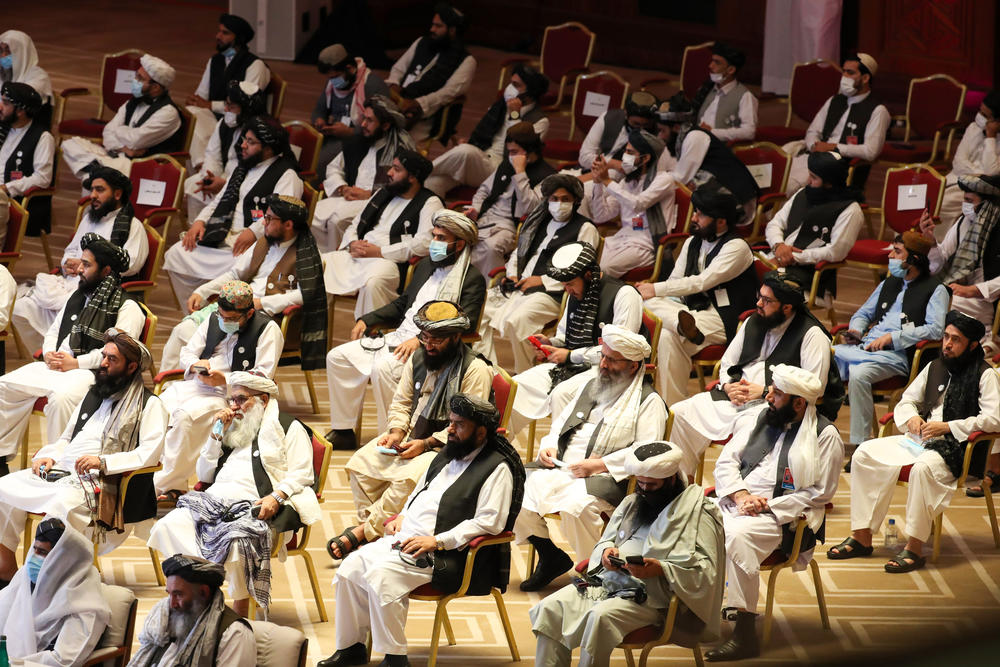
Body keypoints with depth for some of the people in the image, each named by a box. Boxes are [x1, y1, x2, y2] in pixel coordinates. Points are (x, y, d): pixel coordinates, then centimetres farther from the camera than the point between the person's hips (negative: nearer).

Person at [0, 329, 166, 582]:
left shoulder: (149, 405, 3)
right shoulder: (93, 396, 27)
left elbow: (150, 453, -10)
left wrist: (104, 462, -21)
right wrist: (50, 456, 10)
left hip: (101, 483, -8)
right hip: (61, 472, 8)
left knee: (64, 503, -39)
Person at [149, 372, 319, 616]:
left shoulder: (289, 427, 12)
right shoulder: (233, 428, 30)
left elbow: (301, 475, 0)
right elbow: (204, 475, 26)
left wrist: (276, 497, -18)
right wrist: (217, 433, 15)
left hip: (255, 508, -6)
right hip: (216, 501, 6)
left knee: (237, 538, -39)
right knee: (170, 526, -23)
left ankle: (240, 612, -28)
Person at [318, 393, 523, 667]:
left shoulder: (497, 469, -8)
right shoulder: (446, 456, 20)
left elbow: (489, 522, -18)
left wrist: (437, 541, -21)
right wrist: (401, 517, 11)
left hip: (443, 553, -9)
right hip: (406, 537, 9)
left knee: (382, 575, -29)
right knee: (352, 566, -7)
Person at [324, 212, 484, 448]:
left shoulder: (472, 280, -5)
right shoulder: (426, 265, 20)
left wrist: (420, 339, -26)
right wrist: (367, 320, 15)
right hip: (397, 339, 9)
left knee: (383, 369, -35)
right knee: (337, 357, 0)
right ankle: (343, 431, 4)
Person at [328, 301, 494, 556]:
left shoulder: (475, 370, -14)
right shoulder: (418, 358, 8)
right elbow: (401, 402, 16)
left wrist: (426, 444, -23)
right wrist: (396, 432, -5)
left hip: (446, 446, -7)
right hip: (409, 435, 7)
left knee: (408, 478, -33)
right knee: (360, 463, -14)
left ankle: (363, 531, -21)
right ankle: (372, 524, -11)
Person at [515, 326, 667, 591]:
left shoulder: (648, 401, 0)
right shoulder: (590, 388, 24)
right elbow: (561, 422, 30)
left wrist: (598, 465, -17)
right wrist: (550, 446, 7)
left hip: (608, 478, -7)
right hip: (563, 468, 7)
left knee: (575, 505, -37)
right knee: (521, 491, -17)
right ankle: (550, 557, 3)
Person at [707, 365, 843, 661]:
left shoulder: (824, 435, -2)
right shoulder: (755, 418, 16)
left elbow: (820, 492, -6)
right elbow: (726, 461, 13)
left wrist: (768, 505, -13)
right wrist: (740, 494, -7)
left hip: (782, 516, -6)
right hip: (735, 503, 6)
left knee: (737, 535, -36)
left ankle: (745, 633, -35)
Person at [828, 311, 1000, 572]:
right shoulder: (935, 367, 18)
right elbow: (906, 401, 26)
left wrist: (948, 427, -16)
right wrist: (911, 417, 1)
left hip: (957, 447, -7)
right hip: (921, 439, 7)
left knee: (924, 467, -40)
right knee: (866, 453, -12)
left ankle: (914, 548, -35)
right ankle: (861, 537, -12)